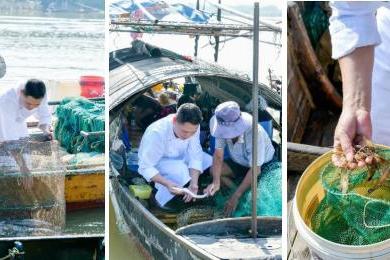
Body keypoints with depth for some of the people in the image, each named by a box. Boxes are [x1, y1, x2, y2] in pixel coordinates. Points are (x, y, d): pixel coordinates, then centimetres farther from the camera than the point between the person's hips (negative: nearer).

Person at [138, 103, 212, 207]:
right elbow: (145, 167, -31)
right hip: (156, 164, -6)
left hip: (179, 157, 6)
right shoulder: (156, 133, -38)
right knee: (180, 169, -34)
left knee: (209, 160, -12)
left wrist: (194, 183, -35)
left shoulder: (191, 127, -24)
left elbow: (195, 155, -20)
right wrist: (167, 183, -45)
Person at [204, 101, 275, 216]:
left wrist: (235, 197, -35)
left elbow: (255, 170, -35)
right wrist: (216, 182, -34)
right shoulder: (225, 129, -26)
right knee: (214, 171, -16)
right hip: (240, 162, 5)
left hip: (263, 165, -5)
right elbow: (218, 155, -18)